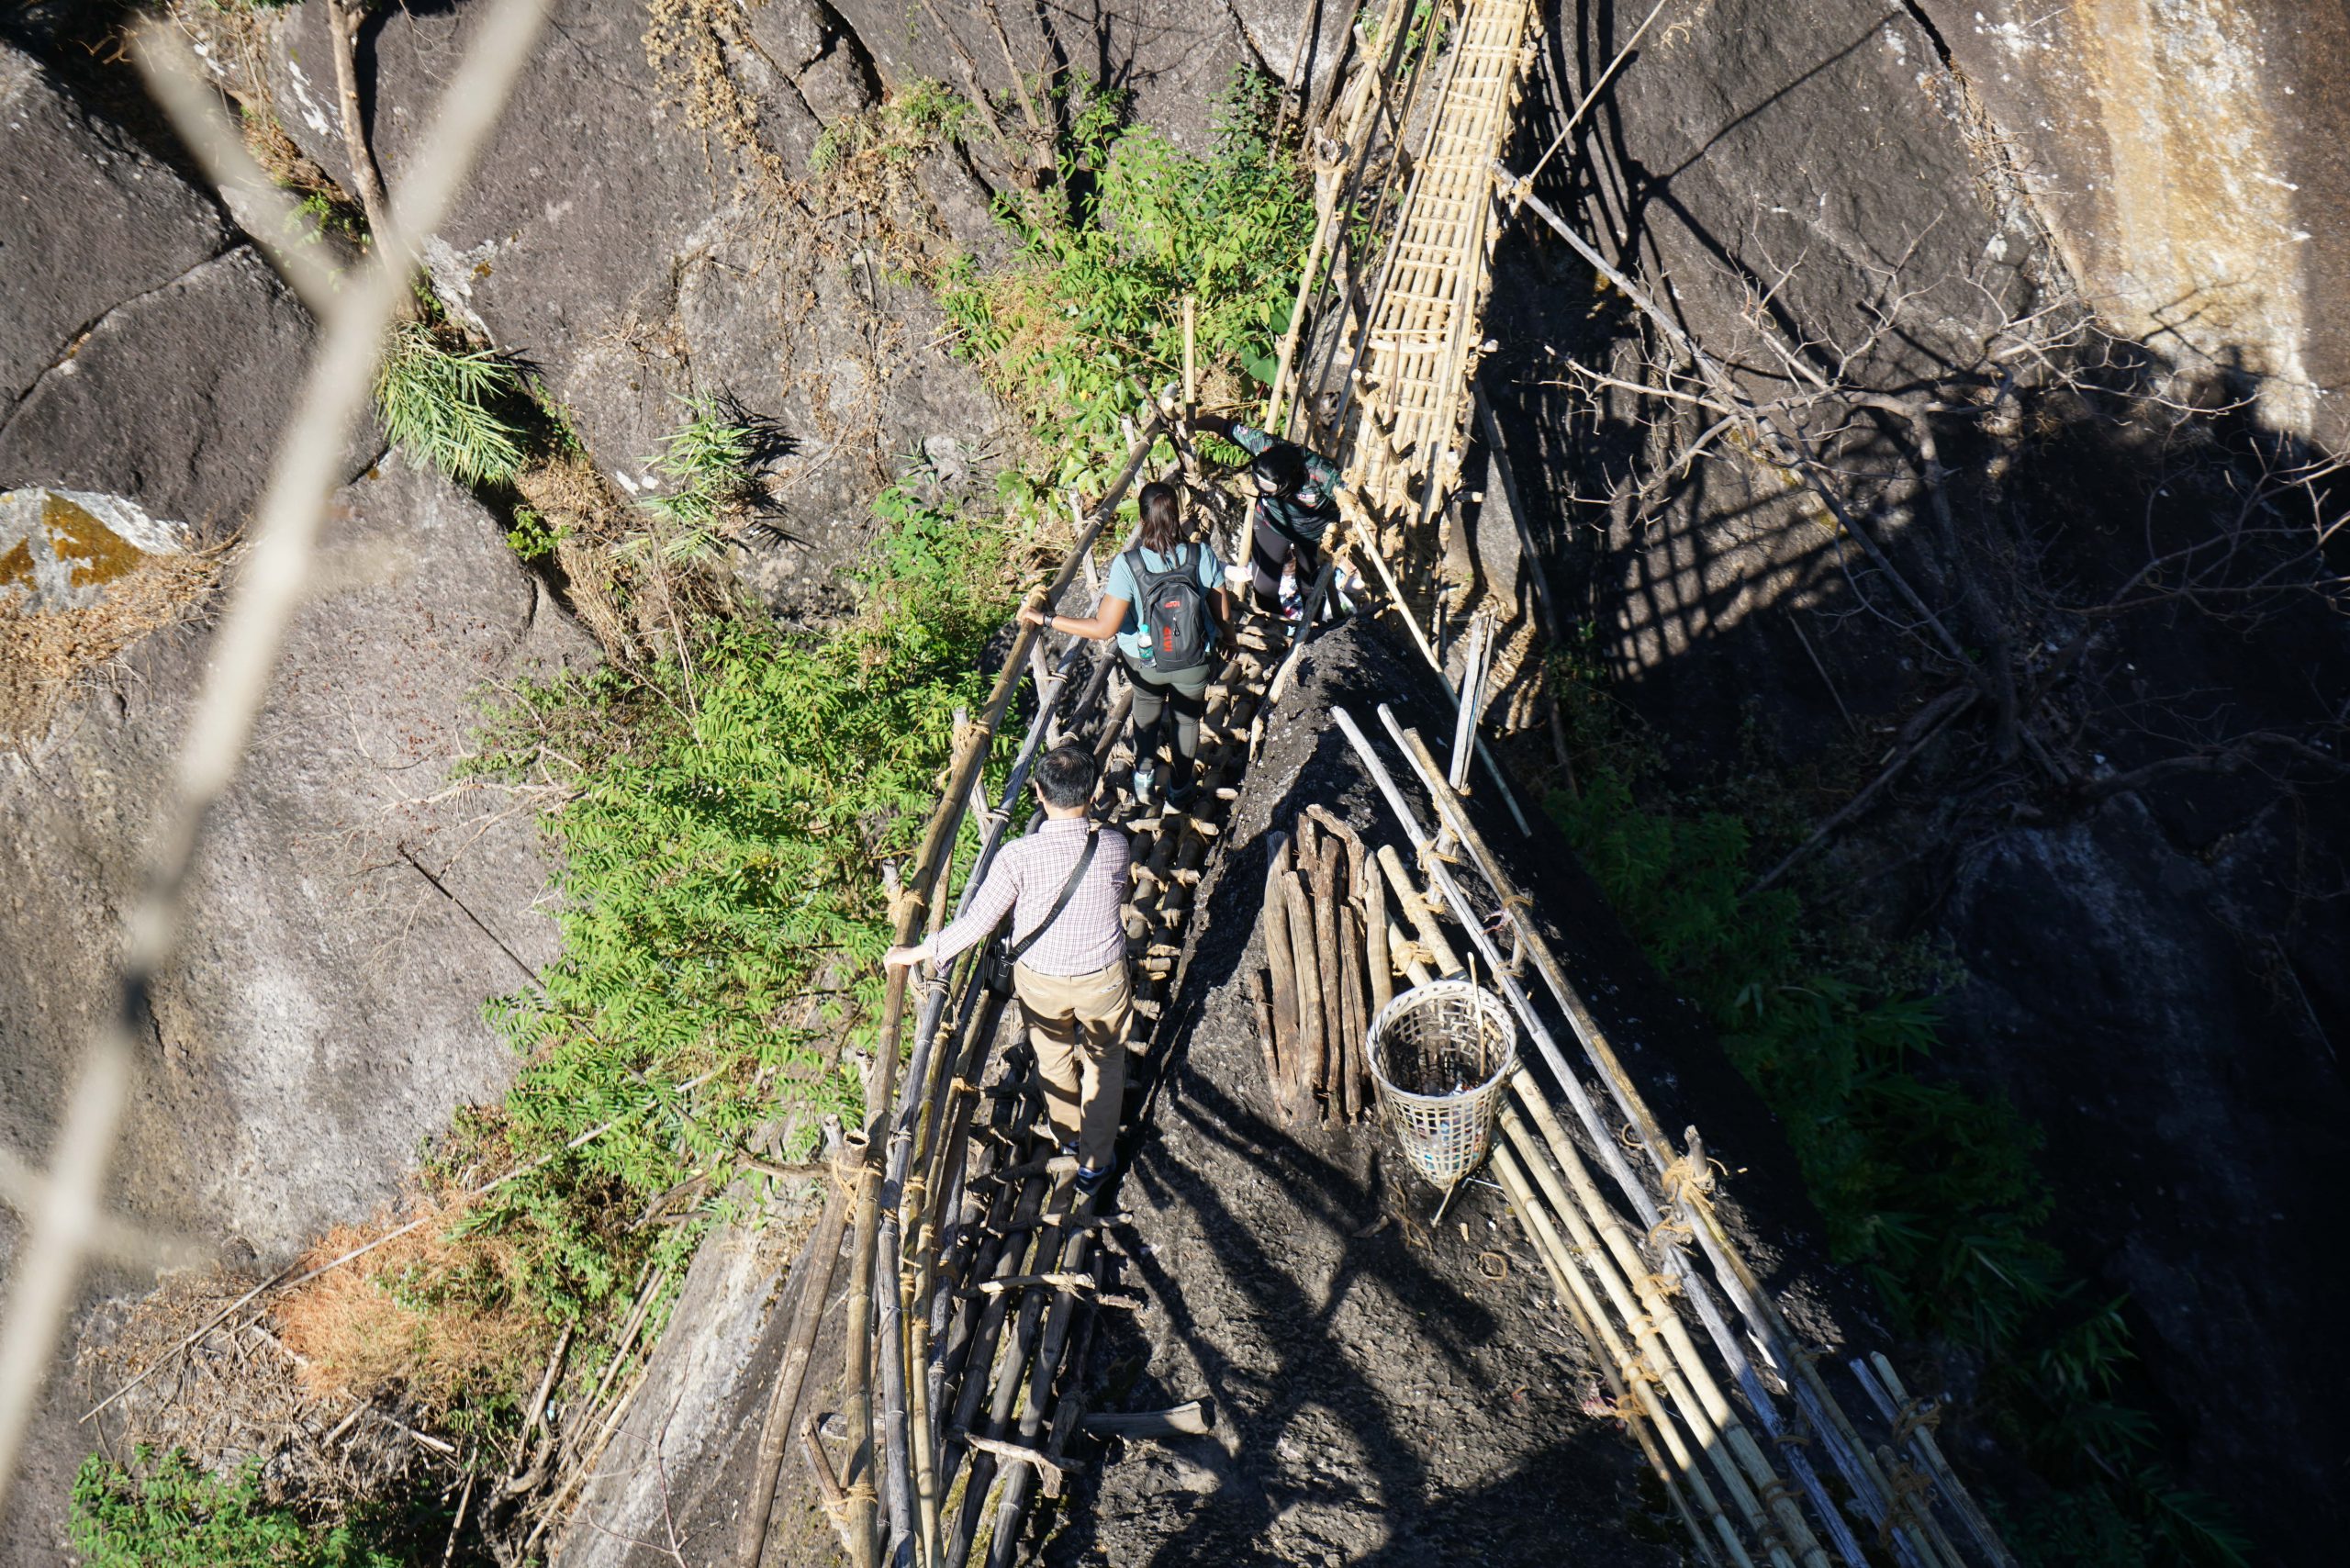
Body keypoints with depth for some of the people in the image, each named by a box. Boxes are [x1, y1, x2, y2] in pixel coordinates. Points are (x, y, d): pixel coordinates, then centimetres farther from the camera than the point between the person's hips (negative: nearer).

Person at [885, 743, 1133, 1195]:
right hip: (1103, 978, 0)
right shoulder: (1115, 846, -23)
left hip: (1040, 980, 0)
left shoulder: (1020, 855, -29)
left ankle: (1069, 1137, 52)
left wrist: (915, 953, -11)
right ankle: (1095, 1162, 39)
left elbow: (976, 922, -23)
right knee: (1104, 1063, 25)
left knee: (1054, 1058, 28)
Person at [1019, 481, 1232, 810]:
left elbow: (1103, 628, -30)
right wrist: (1224, 637, 10)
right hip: (1195, 662, 0)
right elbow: (1223, 615, -14)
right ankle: (1179, 791, 47)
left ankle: (1144, 777, 50)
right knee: (1188, 718, 28)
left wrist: (1045, 619, -23)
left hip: (1145, 663, 0)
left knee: (1147, 710, 34)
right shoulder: (1201, 554, -25)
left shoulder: (1127, 564, -29)